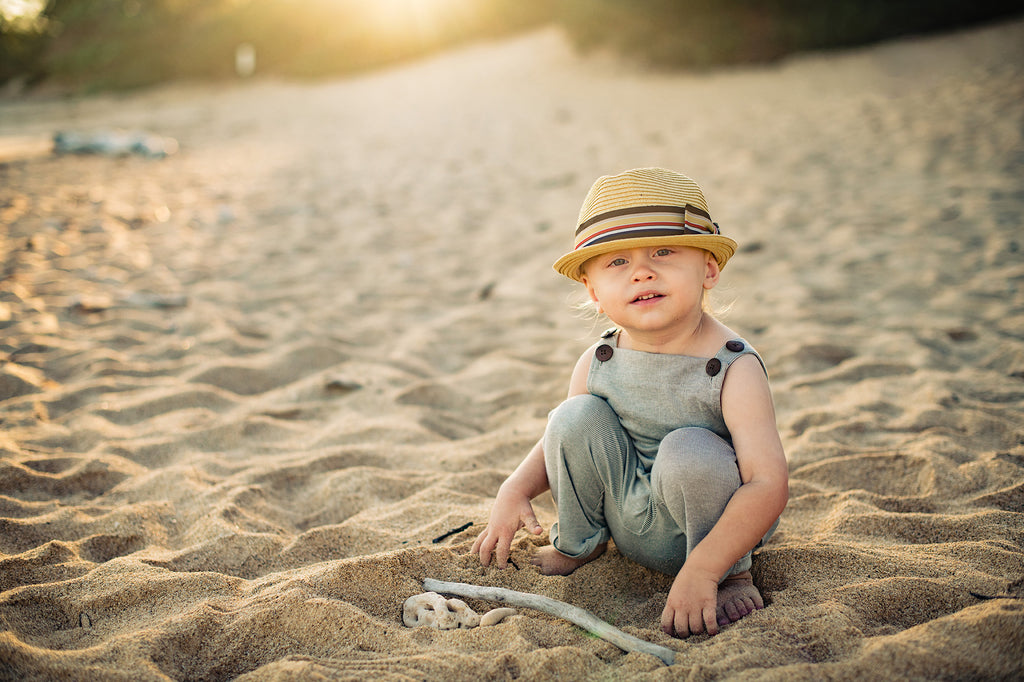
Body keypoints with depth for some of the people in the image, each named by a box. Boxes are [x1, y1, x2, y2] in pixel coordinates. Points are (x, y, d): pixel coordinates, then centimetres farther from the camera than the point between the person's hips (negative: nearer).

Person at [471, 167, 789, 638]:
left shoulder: (733, 369, -25)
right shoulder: (597, 363, -10)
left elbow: (768, 485, -30)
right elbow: (560, 441, 7)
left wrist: (702, 571, -38)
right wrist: (516, 490, -12)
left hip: (713, 528, -4)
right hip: (628, 522, 4)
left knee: (689, 451, -34)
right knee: (577, 417, -18)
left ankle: (733, 575, -6)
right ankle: (578, 543, 8)